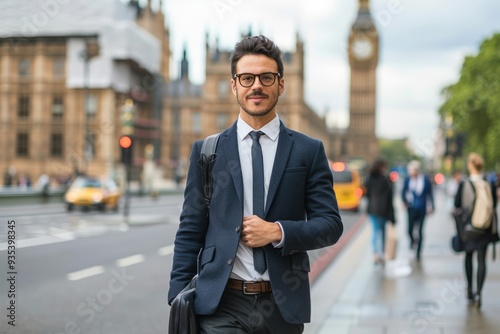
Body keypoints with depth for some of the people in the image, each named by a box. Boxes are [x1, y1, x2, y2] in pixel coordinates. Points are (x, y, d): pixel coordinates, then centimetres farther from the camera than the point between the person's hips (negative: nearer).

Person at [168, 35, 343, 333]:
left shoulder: (308, 151, 4)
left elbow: (331, 224, 3)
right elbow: (190, 231, 5)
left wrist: (278, 231, -14)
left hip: (282, 307, 1)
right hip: (220, 305, 0)